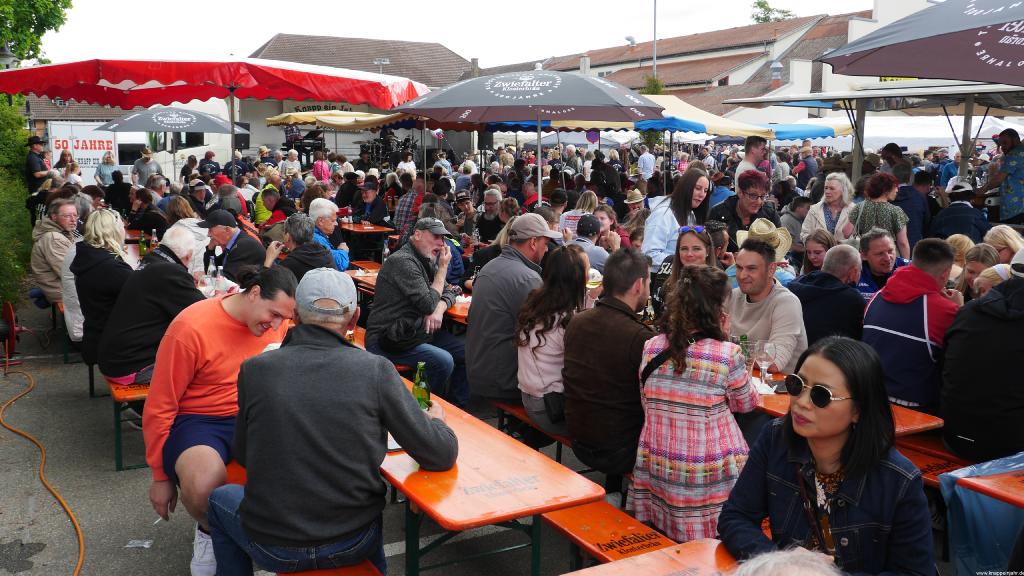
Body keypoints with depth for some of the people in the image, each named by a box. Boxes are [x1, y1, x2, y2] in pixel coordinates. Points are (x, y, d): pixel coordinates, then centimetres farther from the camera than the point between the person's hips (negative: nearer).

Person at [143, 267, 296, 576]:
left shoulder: (277, 323, -2)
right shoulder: (191, 328, -17)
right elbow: (159, 408, -9)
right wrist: (160, 476, -2)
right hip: (197, 421, -4)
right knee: (203, 486, -38)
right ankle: (209, 530, 1)